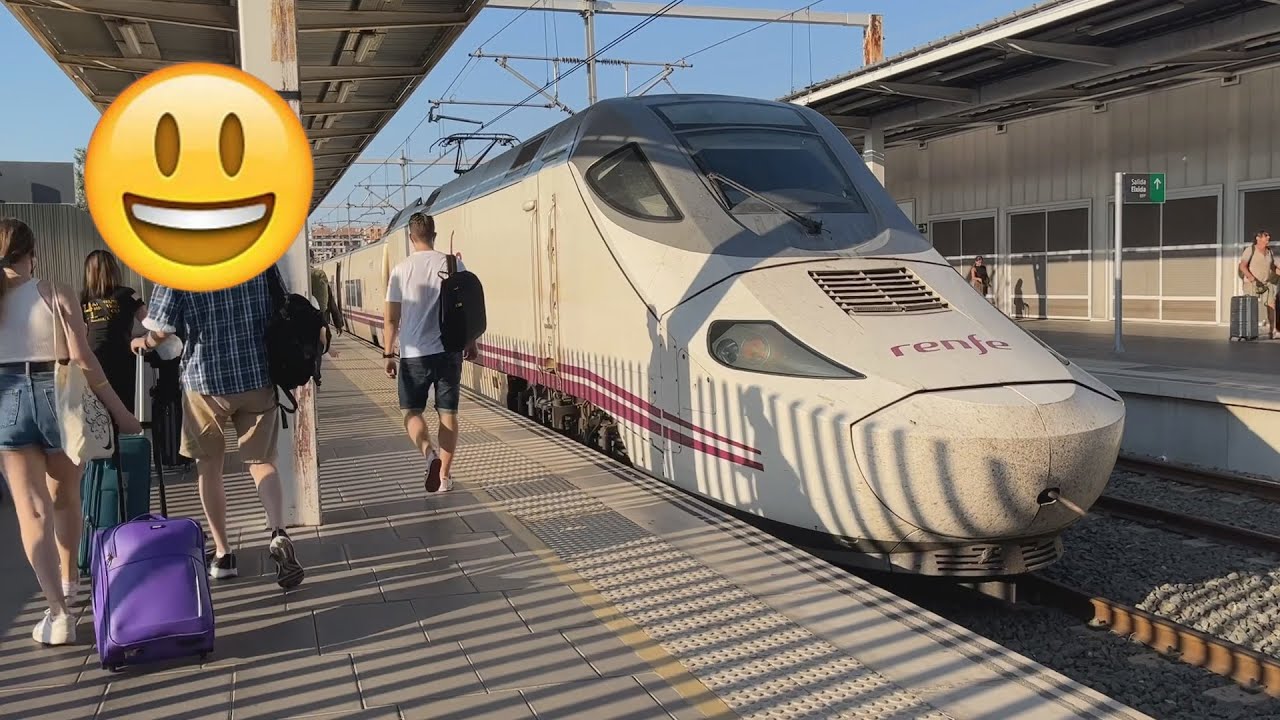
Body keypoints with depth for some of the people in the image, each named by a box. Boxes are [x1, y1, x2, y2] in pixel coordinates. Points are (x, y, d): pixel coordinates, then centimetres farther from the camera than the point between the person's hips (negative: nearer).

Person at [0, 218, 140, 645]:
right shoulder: (55, 296, -5)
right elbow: (83, 361, -10)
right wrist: (119, 411, -4)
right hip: (56, 396, -1)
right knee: (64, 497, 20)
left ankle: (58, 612, -6)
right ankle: (69, 581, 38)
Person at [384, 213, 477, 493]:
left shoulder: (402, 269, -4)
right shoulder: (453, 264, 1)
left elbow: (392, 317, -3)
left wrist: (388, 353, 6)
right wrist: (471, 342, 18)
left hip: (414, 353, -2)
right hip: (450, 350, 2)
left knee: (411, 411, 10)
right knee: (448, 412, 9)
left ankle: (429, 453, -17)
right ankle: (445, 475, 11)